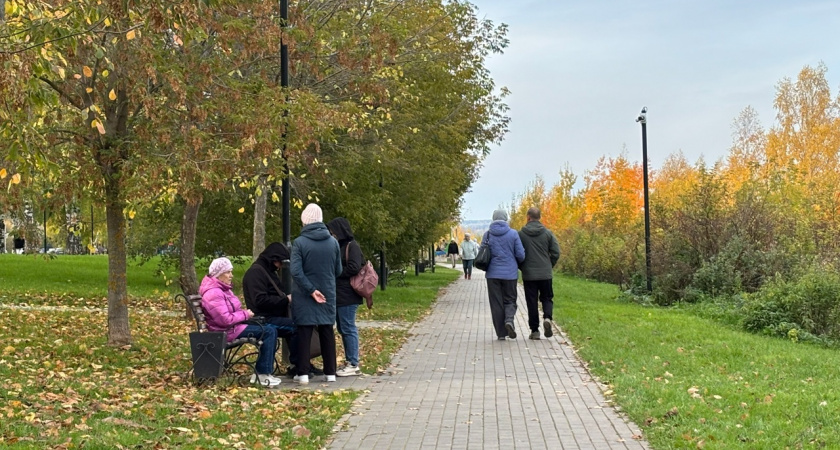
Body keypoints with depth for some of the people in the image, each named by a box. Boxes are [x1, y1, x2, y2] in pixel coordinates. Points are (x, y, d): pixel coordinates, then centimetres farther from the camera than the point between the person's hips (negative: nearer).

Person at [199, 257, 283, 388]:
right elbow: (226, 320, -27)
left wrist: (245, 313, 4)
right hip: (227, 332, -11)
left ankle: (262, 372, 2)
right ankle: (262, 374, -13)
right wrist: (245, 315, -14)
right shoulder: (213, 293, -21)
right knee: (268, 332, -16)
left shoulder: (223, 289, 14)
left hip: (235, 326, 11)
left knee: (271, 330, 4)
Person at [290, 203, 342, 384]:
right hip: (328, 295, 3)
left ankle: (303, 373, 4)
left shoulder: (299, 242, -12)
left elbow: (296, 272, -18)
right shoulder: (333, 242, -2)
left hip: (305, 296, -3)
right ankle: (330, 372, 15)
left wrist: (311, 290, -14)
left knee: (304, 333, 4)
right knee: (327, 332, 11)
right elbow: (338, 270, 5)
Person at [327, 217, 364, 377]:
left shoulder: (352, 246, -10)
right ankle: (349, 362, 18)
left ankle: (353, 365, -2)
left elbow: (354, 268, -20)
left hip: (347, 296, -10)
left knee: (348, 328, -6)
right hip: (339, 295, 10)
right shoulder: (340, 246, 18)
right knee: (343, 329, 12)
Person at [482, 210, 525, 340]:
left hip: (493, 274, 1)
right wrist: (516, 264, 18)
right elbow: (520, 255, -4)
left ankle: (501, 333, 7)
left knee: (496, 303, 7)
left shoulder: (487, 235, -1)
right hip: (510, 274, -1)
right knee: (510, 300, 13)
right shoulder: (513, 234, -4)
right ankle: (509, 319, -17)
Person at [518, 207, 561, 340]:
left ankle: (534, 330, 6)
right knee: (547, 298, 14)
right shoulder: (548, 233, 0)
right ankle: (547, 318, -13)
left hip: (528, 275, -1)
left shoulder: (521, 234, -5)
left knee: (532, 302, 6)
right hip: (545, 274, 1)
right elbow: (556, 253, -2)